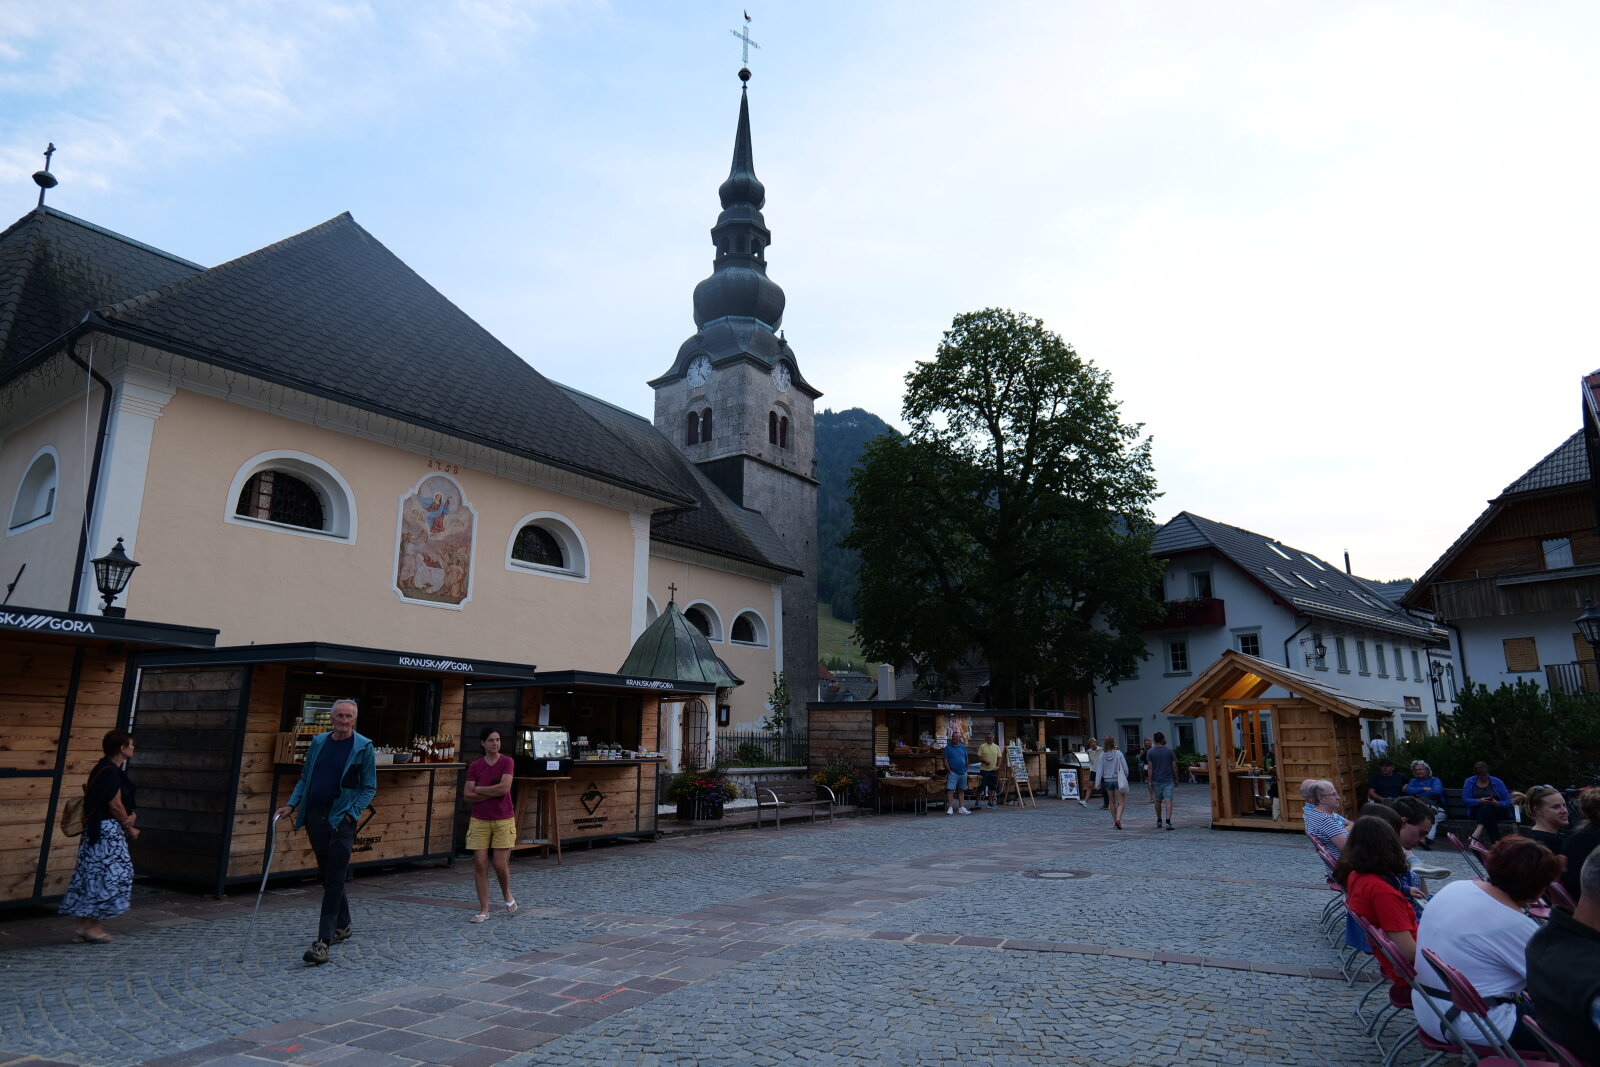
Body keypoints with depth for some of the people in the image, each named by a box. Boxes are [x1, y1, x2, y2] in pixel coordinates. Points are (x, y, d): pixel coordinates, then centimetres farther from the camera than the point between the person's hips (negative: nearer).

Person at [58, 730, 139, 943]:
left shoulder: (110, 770, 14)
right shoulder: (110, 772, -17)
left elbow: (125, 803, 14)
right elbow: (115, 806, -15)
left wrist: (132, 816, -4)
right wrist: (131, 829, -3)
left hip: (100, 831, 10)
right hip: (107, 831, -10)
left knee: (93, 875, 11)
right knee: (107, 874, -4)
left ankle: (82, 926, 16)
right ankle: (89, 926, 3)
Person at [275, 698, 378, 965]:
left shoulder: (364, 747, -6)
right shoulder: (318, 742, 8)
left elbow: (369, 787, -3)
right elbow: (305, 778, 15)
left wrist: (352, 813, -13)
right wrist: (292, 804, 2)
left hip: (341, 819, -5)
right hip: (315, 816, 5)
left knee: (334, 879, -8)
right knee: (326, 875, 15)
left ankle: (323, 941, -7)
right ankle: (342, 925, 32)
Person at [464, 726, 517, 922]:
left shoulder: (507, 762, -4)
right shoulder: (475, 766, 2)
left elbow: (504, 788, -18)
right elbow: (467, 795, -5)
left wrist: (478, 789, -8)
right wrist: (493, 793, -14)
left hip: (503, 820, -2)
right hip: (479, 821, 2)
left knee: (501, 865, -3)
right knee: (480, 864, -1)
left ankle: (507, 895, 28)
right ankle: (484, 910, 11)